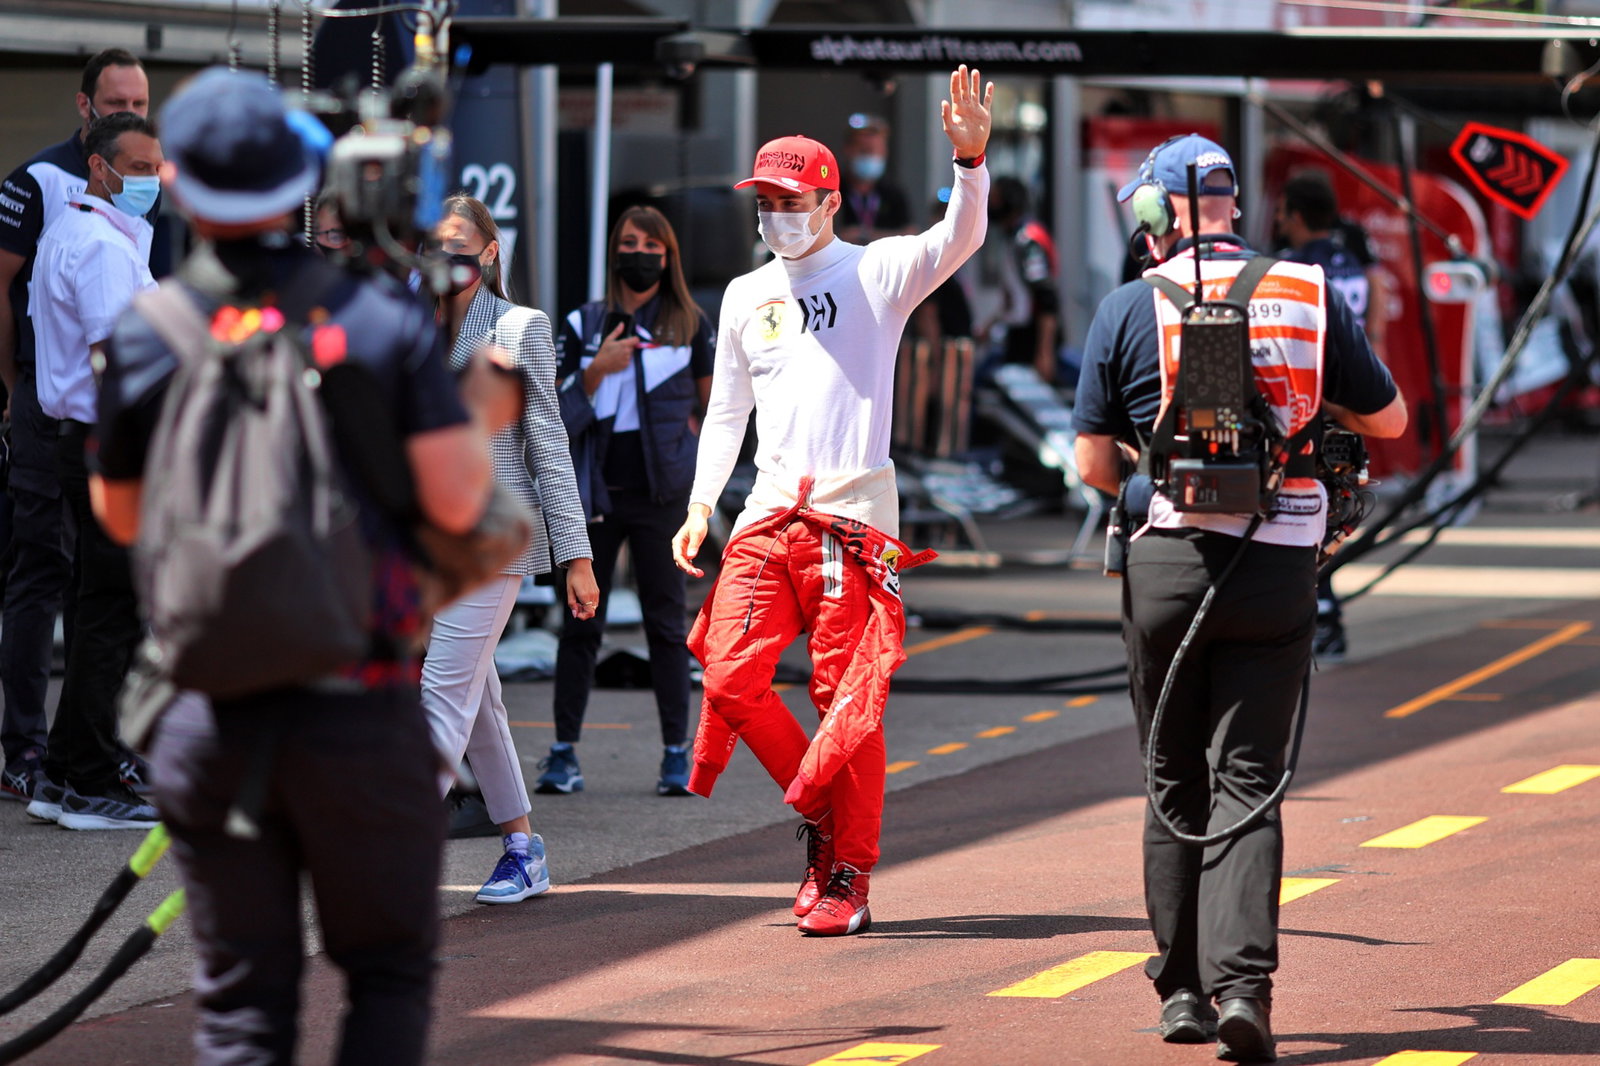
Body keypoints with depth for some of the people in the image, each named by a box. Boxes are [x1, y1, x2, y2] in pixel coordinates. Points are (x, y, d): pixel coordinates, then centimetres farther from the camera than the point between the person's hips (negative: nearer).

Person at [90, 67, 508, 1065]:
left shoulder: (144, 336, 0)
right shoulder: (385, 317, -4)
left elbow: (118, 515, 13)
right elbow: (456, 501, -8)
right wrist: (481, 417, 11)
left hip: (209, 712, 1)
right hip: (360, 710, -1)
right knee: (389, 975, 13)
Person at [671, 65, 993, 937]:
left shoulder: (875, 274, 1)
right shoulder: (746, 297, 16)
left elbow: (959, 241, -16)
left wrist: (970, 161, -34)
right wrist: (700, 507, 10)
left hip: (853, 519, -5)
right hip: (768, 516, 5)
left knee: (847, 699, -5)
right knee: (729, 676, -6)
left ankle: (847, 880, 2)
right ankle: (819, 808, 16)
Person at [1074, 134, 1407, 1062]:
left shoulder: (1131, 308, -1)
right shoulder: (1312, 296, 2)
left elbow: (1096, 464, 4)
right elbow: (1390, 420, 14)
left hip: (1169, 559, 0)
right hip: (1280, 564, 1)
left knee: (1176, 784, 13)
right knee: (1246, 783, 1)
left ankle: (1183, 988, 17)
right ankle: (1243, 982, -16)